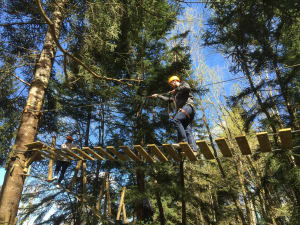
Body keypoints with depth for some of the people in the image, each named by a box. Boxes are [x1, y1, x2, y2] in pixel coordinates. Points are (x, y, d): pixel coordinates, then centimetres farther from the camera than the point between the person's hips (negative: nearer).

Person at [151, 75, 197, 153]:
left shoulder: (183, 84, 14)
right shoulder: (174, 94, 36)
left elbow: (187, 88, -9)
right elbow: (168, 99, 42)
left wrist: (176, 90, -2)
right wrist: (158, 95, 41)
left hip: (188, 106, -8)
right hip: (181, 110, 8)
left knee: (176, 120, -28)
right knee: (187, 130, -7)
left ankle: (184, 141, -33)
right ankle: (193, 150, -17)